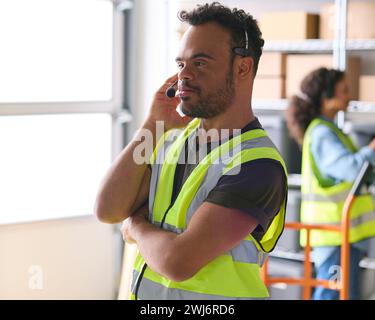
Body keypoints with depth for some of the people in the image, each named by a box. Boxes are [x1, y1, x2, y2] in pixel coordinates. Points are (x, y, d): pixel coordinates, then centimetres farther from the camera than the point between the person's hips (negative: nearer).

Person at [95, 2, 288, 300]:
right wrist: (152, 124, -10)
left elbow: (178, 261, -28)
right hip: (146, 293, 6)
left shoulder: (257, 165, -23)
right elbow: (109, 210, -9)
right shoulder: (174, 139, 1)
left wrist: (137, 227, -8)